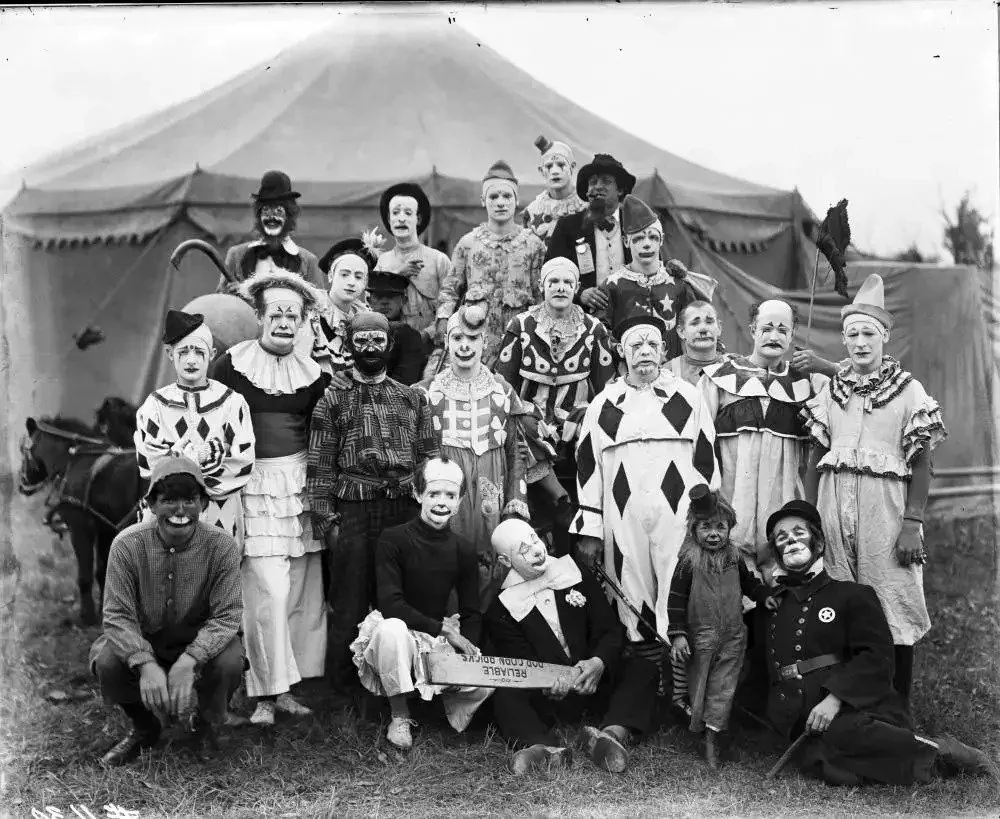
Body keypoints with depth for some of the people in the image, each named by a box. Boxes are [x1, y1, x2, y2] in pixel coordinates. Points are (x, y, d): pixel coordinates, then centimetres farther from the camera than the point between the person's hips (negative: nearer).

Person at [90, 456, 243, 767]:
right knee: (107, 661, -29)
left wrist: (187, 662, -38)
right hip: (141, 642, 1)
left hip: (200, 643, -1)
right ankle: (144, 728, 6)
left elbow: (226, 615, -20)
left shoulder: (222, 546, -18)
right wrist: (146, 665, -38)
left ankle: (205, 725, 7)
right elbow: (118, 616, -19)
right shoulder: (127, 545, -18)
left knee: (229, 663, -32)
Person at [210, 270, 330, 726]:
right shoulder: (231, 365, -1)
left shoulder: (313, 372, 9)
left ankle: (283, 687, 16)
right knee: (269, 592, -9)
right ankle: (266, 693, 2)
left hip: (301, 485, 4)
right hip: (252, 485, -4)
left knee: (303, 594, 4)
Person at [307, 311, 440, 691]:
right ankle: (343, 689, 16)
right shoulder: (333, 400, 6)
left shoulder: (413, 398, 13)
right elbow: (320, 467, 1)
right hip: (353, 514, -2)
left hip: (407, 513, 2)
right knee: (349, 607, 3)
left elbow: (429, 458, 11)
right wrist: (326, 520, -6)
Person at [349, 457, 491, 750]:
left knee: (483, 685, -24)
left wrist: (467, 655, -18)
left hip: (441, 638, 3)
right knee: (391, 628, -40)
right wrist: (445, 629, -23)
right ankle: (400, 716, -16)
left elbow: (471, 614, 2)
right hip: (396, 633, -3)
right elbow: (390, 605, -20)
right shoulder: (393, 539, -12)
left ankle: (450, 704, 14)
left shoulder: (464, 551, 1)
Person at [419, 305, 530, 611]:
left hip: (490, 496, 1)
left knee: (492, 572, 1)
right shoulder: (427, 392, 6)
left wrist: (517, 505, 3)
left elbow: (517, 451, 10)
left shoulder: (502, 391, 9)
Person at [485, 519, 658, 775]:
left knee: (643, 669, -22)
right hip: (548, 694, -2)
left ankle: (614, 733, -47)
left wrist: (599, 662, -21)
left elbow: (611, 629, 1)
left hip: (594, 681, 2)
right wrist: (551, 683, -31)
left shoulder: (577, 575, 5)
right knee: (505, 696, -29)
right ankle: (547, 748, -55)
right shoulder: (500, 612, -2)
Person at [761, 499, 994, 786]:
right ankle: (933, 763, -17)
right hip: (801, 724, 2)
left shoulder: (853, 595, 11)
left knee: (840, 733, -38)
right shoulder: (769, 606, 21)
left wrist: (835, 698, -16)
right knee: (816, 761, -33)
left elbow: (877, 657, -4)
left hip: (860, 711, -2)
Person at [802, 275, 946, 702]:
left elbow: (921, 465, -2)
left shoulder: (909, 391, 1)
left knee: (892, 609, -1)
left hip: (885, 507, -3)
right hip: (834, 506, 3)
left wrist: (913, 523, -10)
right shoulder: (830, 390, 11)